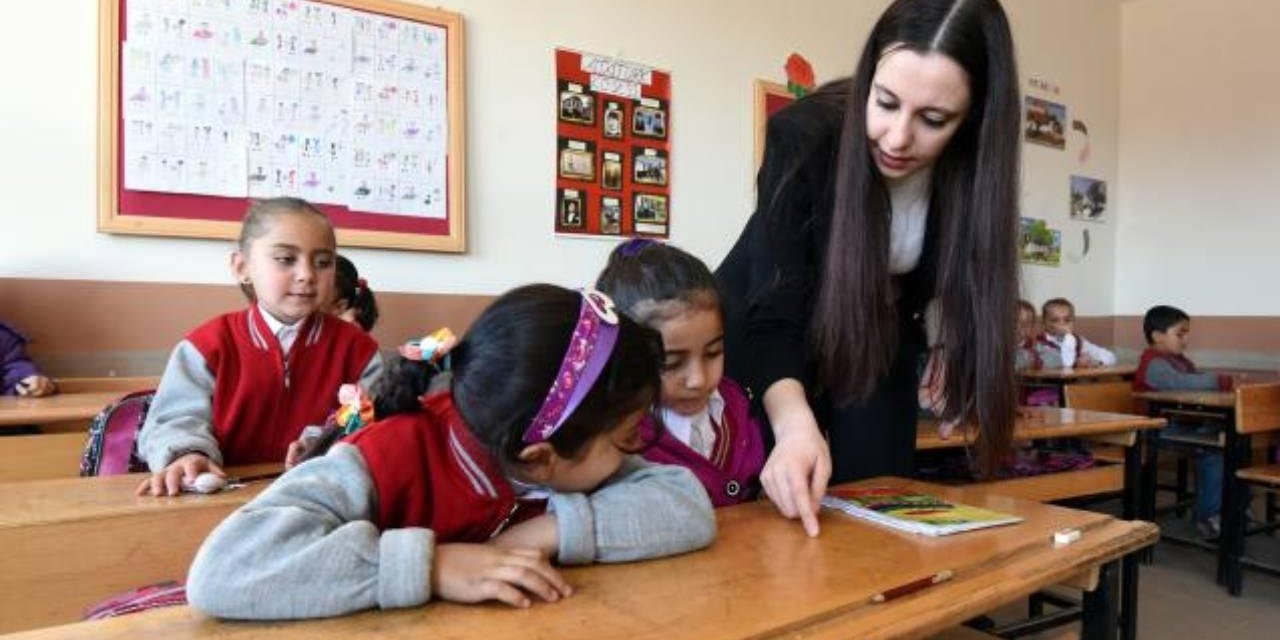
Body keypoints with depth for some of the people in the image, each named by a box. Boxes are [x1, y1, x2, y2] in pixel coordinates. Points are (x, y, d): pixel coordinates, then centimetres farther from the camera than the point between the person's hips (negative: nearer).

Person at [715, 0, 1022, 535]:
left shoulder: (972, 169, -19)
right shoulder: (804, 134, -29)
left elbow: (958, 287, 1)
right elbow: (773, 314, -35)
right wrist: (794, 423, -49)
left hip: (878, 354, 3)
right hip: (767, 341, -2)